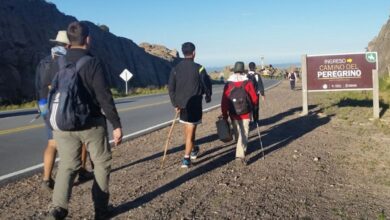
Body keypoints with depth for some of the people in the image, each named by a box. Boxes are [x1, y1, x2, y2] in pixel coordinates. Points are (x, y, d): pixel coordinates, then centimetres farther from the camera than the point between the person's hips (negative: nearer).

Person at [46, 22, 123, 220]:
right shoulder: (93, 63, -13)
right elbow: (104, 97, -16)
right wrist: (116, 124, -10)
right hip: (91, 123, -4)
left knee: (67, 166, 12)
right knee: (102, 163, 14)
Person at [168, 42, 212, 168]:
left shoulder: (176, 69, 1)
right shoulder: (198, 68, -11)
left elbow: (171, 88, 0)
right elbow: (207, 84, -6)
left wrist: (175, 104, 6)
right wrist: (208, 96, 12)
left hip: (181, 104, 4)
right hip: (195, 104, -4)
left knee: (187, 128, 22)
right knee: (191, 130, 0)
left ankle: (193, 150, 40)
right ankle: (186, 159, -4)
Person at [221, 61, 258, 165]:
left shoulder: (228, 84, -6)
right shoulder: (248, 83, -9)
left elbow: (224, 102, -7)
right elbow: (255, 99, -5)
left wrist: (225, 116, 0)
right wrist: (253, 106, 16)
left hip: (233, 114, 2)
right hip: (245, 113, -2)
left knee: (237, 132, 20)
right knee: (244, 134, 1)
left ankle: (240, 148, 40)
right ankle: (240, 155, -12)